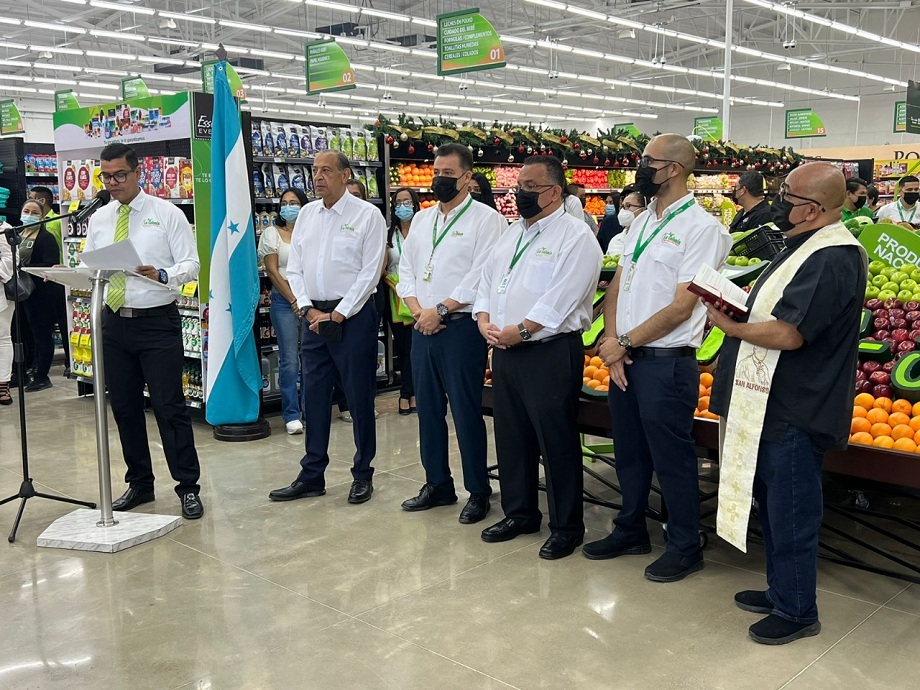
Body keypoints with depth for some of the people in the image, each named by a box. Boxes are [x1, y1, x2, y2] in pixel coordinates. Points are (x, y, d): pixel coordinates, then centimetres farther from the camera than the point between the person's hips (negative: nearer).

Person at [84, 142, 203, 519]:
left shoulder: (167, 214, -2)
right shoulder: (99, 219, 12)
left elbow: (191, 265, -7)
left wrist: (162, 274, -26)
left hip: (157, 322, -5)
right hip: (114, 322, 5)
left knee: (169, 406, -5)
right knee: (124, 407, 11)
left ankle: (188, 487, 5)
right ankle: (139, 483, 25)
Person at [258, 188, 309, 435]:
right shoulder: (272, 233, 5)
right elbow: (272, 271, -1)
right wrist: (294, 300, -6)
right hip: (284, 300, -2)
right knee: (289, 360, -3)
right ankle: (291, 415, 4)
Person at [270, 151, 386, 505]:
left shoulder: (367, 214, -5)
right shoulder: (306, 214, 11)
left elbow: (370, 272, -10)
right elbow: (294, 269, 11)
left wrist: (338, 314, -12)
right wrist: (308, 309, -3)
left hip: (352, 315, -5)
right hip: (313, 315, 5)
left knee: (359, 396, 3)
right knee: (313, 396, 9)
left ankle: (363, 475, 16)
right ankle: (312, 475, 20)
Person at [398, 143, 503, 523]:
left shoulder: (486, 219, -5)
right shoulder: (421, 220, 16)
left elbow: (482, 275, -15)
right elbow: (406, 268, 14)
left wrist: (440, 310, -14)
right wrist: (417, 310, -3)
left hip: (461, 326, -7)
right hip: (423, 328, 7)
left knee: (466, 411, -2)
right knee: (428, 408, 12)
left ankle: (478, 492, 10)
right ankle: (437, 484, 25)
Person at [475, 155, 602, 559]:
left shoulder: (575, 235, -9)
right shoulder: (511, 233, 16)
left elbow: (562, 298, -19)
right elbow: (488, 280, 15)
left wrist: (520, 331, -19)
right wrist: (485, 320, -2)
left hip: (551, 352, -8)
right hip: (504, 350, 8)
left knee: (557, 442, 0)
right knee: (511, 435, 15)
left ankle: (567, 526, 14)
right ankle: (519, 513, 31)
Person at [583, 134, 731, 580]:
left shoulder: (701, 227, -11)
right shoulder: (642, 222, 12)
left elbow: (681, 307, -17)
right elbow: (618, 284, 11)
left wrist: (625, 343, -12)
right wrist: (612, 340, -5)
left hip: (666, 361, -7)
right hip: (623, 356, 8)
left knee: (671, 458, 4)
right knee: (629, 451, 18)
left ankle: (685, 547, 20)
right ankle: (631, 531, 34)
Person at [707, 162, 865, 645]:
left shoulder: (831, 260, -22)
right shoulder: (807, 246, 12)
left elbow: (787, 334, -29)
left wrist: (731, 326, -14)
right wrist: (737, 308, 2)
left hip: (795, 414, -11)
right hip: (774, 407, 11)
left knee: (791, 514, 3)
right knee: (773, 505, 21)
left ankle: (796, 611, 20)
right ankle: (779, 591, 37)